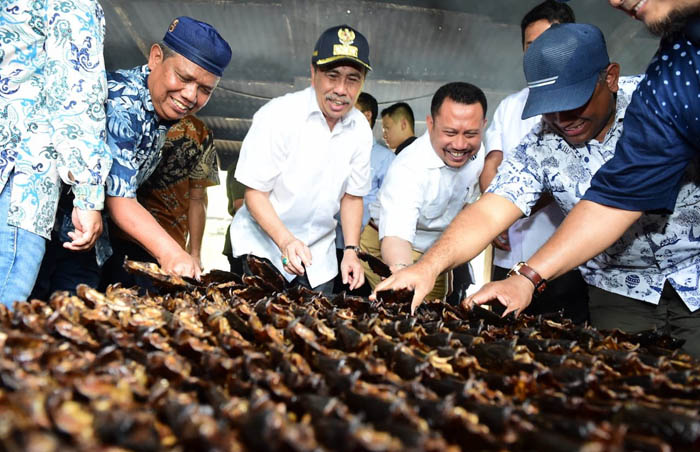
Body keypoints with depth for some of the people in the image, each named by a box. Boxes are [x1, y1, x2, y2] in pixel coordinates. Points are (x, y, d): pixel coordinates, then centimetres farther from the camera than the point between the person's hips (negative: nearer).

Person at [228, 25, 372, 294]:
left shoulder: (361, 130, -2)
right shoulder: (278, 116, -18)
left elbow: (352, 195, 7)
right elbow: (255, 191, -17)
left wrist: (351, 250, -3)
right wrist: (286, 241, -30)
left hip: (319, 256, 5)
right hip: (262, 245, -4)